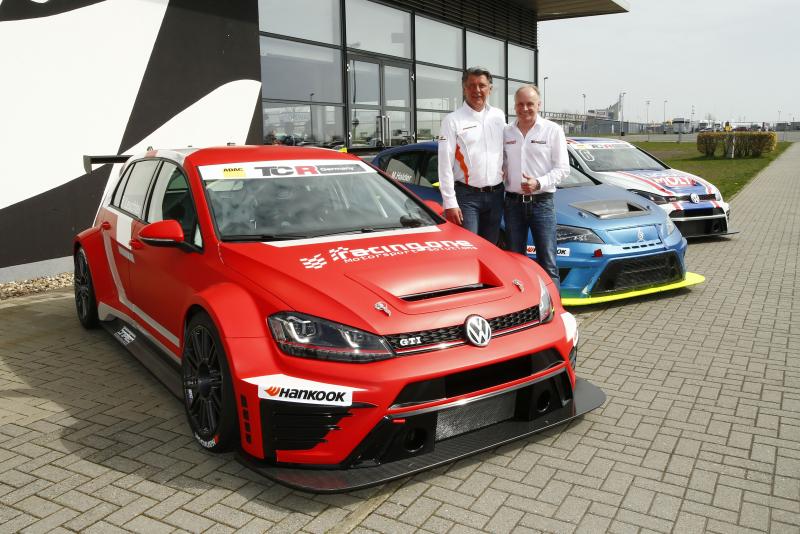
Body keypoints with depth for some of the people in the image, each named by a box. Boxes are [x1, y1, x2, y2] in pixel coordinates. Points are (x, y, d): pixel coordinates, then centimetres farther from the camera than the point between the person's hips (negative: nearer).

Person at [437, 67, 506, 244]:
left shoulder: (499, 116, 12)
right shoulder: (453, 120, -6)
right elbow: (445, 165, -10)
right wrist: (450, 203, -14)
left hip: (495, 195, 5)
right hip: (467, 196, -5)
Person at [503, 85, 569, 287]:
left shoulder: (552, 130, -1)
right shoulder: (506, 132, 9)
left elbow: (562, 168, -3)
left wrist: (538, 183, -18)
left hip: (541, 202, -3)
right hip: (513, 202, 4)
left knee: (548, 262, -5)